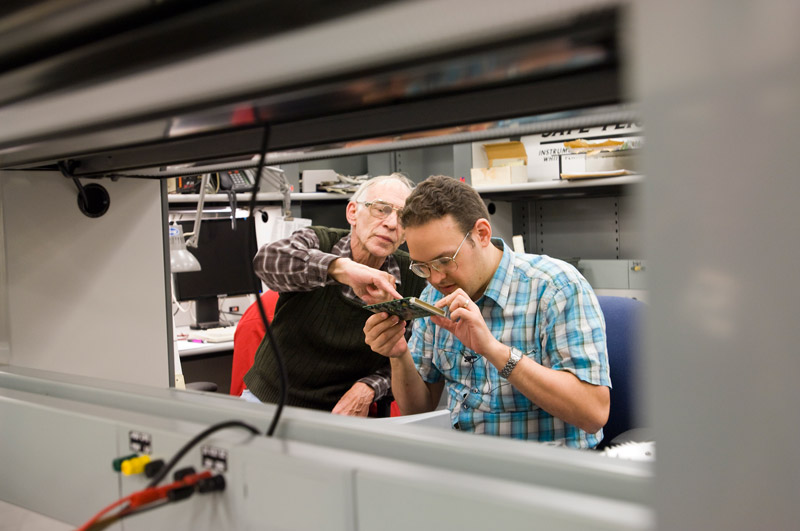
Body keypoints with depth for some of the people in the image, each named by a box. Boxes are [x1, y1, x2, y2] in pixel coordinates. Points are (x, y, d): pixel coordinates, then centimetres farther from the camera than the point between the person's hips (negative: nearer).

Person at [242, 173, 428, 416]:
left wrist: (369, 387, -14)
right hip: (267, 399, -2)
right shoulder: (318, 242, -7)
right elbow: (268, 260, -30)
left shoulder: (411, 278, -3)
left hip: (341, 414, 2)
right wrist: (343, 268, -46)